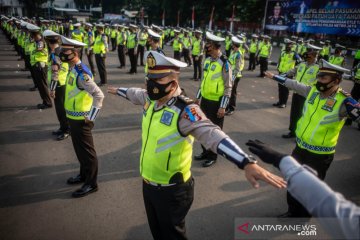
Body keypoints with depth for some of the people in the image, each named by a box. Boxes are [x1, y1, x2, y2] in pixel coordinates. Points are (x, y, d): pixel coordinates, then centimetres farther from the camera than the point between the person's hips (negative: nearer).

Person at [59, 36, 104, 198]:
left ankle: (91, 184, 17)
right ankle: (84, 174, 40)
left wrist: (91, 117, -22)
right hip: (73, 118, 9)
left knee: (87, 151, 3)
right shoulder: (72, 69, 7)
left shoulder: (82, 73, -23)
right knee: (79, 149, 22)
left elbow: (99, 95, -27)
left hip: (81, 120, -9)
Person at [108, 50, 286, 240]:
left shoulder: (184, 111, -28)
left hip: (171, 190, -7)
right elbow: (134, 93, 18)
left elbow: (212, 135, -42)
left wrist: (247, 164, -56)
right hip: (147, 183, 7)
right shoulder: (150, 99, -5)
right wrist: (118, 90, 38)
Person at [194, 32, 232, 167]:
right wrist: (198, 97, 16)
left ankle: (213, 156, 26)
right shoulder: (207, 60, 5)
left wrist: (223, 107, -16)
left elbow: (228, 87, -14)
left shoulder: (224, 63, -16)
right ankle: (205, 151, 37)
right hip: (205, 100, 7)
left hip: (216, 103, -7)